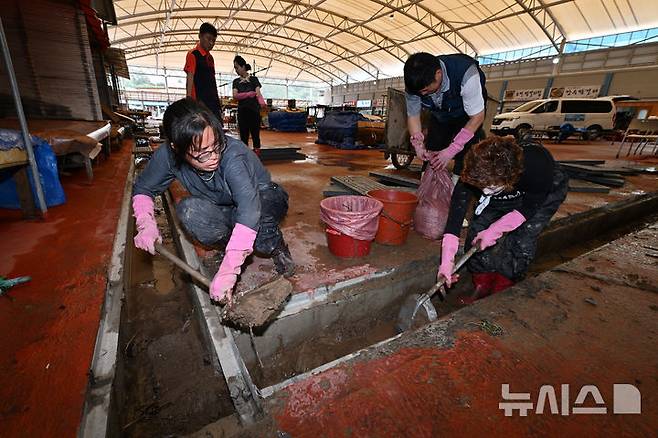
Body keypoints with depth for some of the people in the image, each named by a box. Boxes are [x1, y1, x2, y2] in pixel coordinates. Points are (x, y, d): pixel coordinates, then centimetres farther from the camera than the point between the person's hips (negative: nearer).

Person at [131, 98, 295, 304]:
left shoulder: (232, 154, -35)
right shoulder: (169, 156, -20)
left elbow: (249, 207, -47)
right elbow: (142, 188, -2)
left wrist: (227, 270, -51)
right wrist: (145, 224, -21)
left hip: (263, 200, -4)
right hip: (226, 212, 4)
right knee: (188, 210, -26)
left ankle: (275, 245, -6)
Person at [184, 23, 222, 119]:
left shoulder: (210, 58, 20)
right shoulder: (193, 54, -1)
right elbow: (190, 78, -8)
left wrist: (218, 101, 17)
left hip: (212, 101, 7)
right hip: (199, 101, -7)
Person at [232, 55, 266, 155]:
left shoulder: (253, 79, 4)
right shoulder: (236, 82, 11)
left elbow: (258, 94, -10)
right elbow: (235, 96, -3)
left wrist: (262, 103, -31)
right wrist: (249, 94, -14)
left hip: (254, 110, -3)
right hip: (242, 111, 3)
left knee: (255, 133, -3)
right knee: (243, 134, 3)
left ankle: (257, 151, 0)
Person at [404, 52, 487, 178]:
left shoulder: (465, 73, -39)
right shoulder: (415, 83, -26)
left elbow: (477, 117, -33)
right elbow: (412, 115, -13)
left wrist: (451, 151, -40)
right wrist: (418, 144, -30)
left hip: (467, 114, -4)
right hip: (440, 117, 4)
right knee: (431, 151, -2)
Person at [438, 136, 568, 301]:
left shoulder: (537, 166, -42)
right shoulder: (473, 175, -36)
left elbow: (528, 208, -25)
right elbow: (456, 213, -35)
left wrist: (494, 231, -28)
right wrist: (447, 260, -38)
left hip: (545, 191, -3)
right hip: (503, 198, 3)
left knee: (523, 241, -18)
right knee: (478, 229, -11)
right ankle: (482, 288, 7)